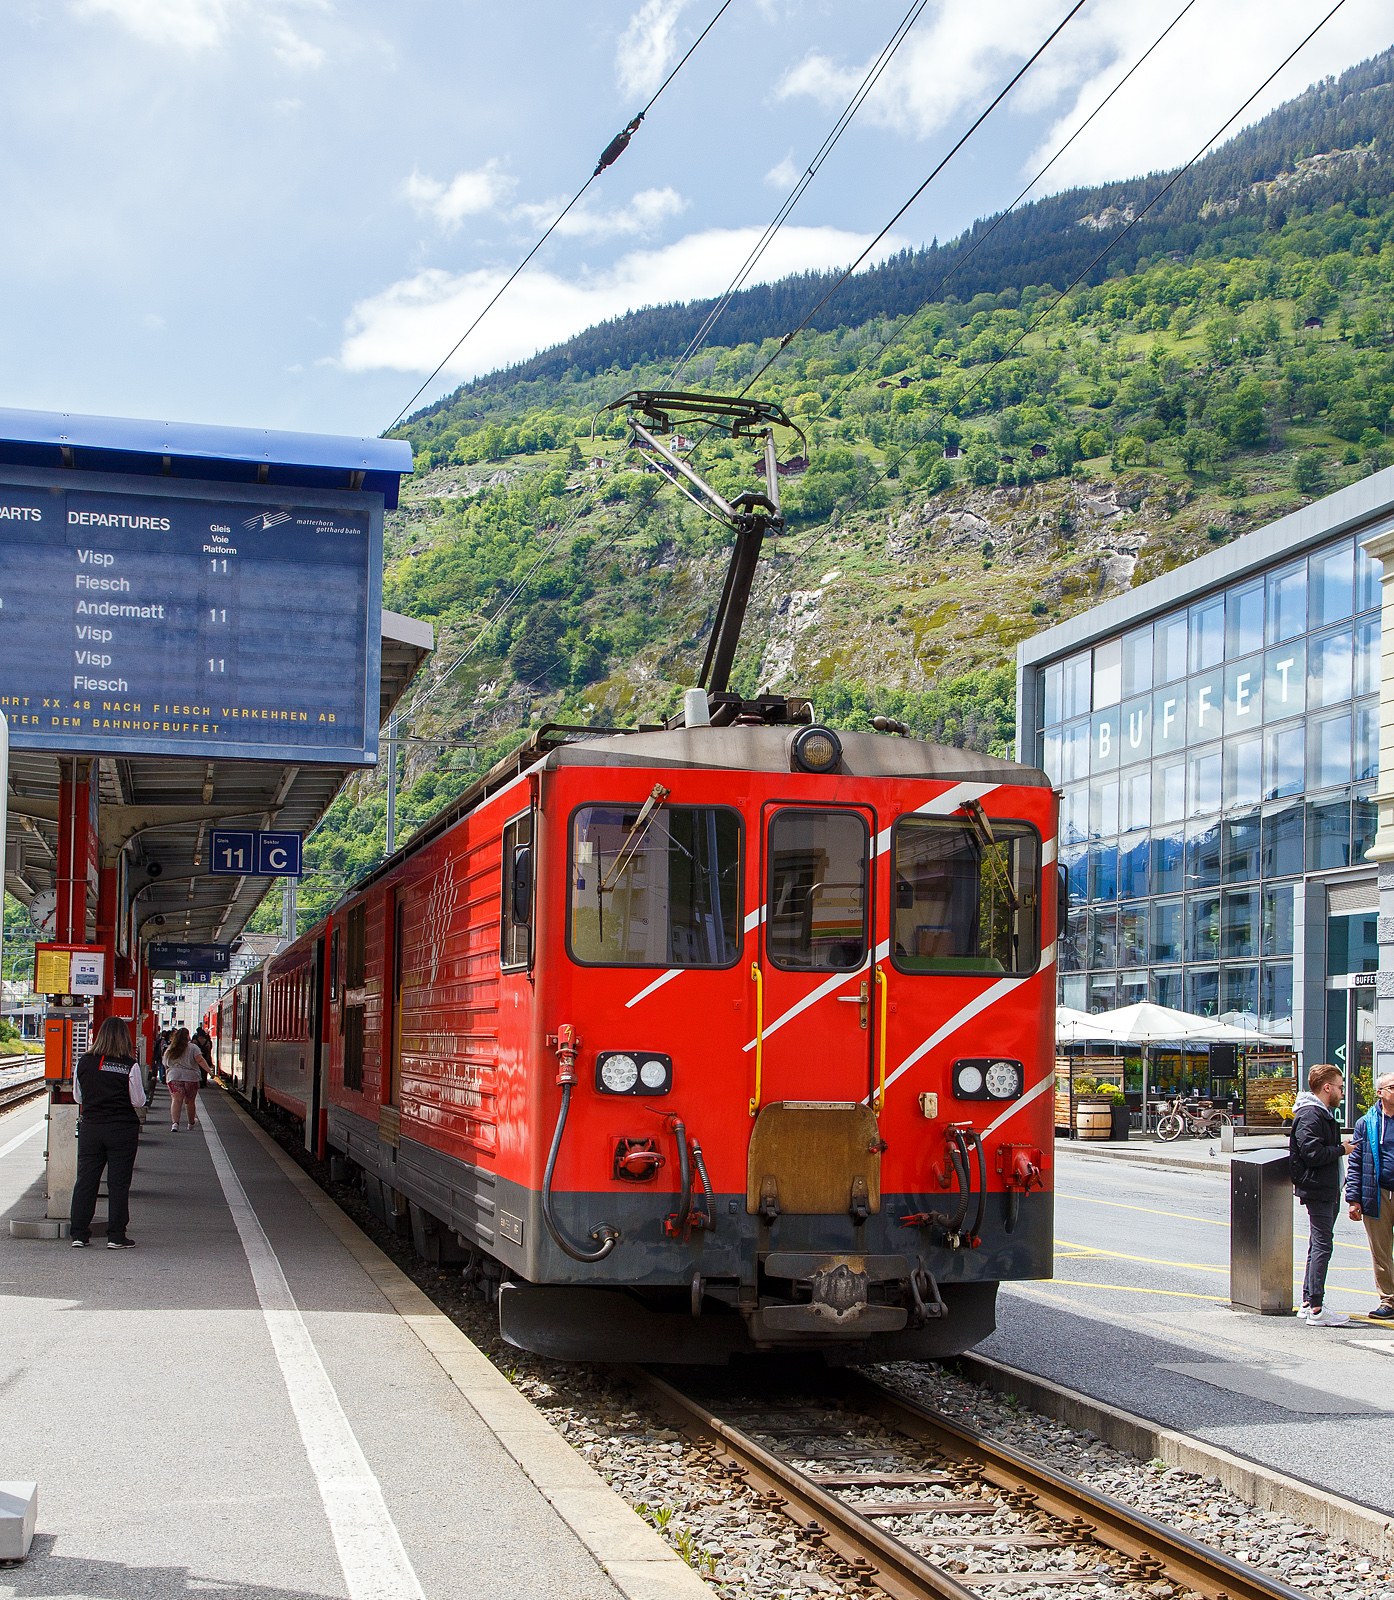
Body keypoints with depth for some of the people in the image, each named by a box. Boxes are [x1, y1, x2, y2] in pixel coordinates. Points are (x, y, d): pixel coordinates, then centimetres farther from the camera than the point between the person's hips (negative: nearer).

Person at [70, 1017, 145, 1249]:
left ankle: (79, 1235, 11)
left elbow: (78, 1096, 9)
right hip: (122, 1128, -3)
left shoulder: (84, 1062, 0)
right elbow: (138, 1101, -6)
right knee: (118, 1183, 3)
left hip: (90, 1127, 3)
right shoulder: (130, 1066, -10)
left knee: (85, 1180, 9)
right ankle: (116, 1236, 4)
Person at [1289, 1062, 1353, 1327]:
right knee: (1322, 1246, -11)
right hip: (1317, 1190, -11)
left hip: (1328, 1192, 11)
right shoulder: (1310, 1115, -16)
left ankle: (1308, 1302, 21)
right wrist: (1342, 1150, -13)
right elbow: (1313, 1153, -23)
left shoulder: (1323, 1114, 18)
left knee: (1319, 1246, 14)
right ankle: (1316, 1310, -12)